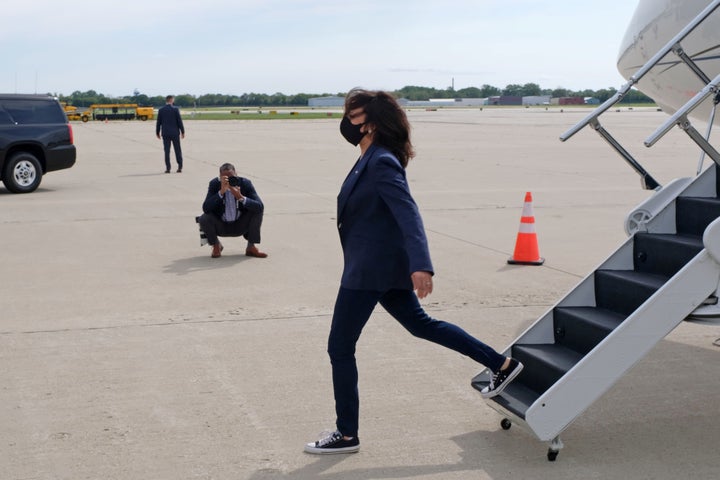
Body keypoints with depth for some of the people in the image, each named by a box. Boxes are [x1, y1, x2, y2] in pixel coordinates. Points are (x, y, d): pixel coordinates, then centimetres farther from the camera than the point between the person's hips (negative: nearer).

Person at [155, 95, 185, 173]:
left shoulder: (161, 110, 0)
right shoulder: (175, 109, -6)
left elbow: (158, 122, 3)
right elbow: (179, 121, -6)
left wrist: (157, 132, 13)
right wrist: (182, 131, 1)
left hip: (165, 133, 1)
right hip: (175, 133, -1)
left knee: (167, 151, 3)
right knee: (177, 150, 6)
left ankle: (168, 168, 0)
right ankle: (180, 167, 7)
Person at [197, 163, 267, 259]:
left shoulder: (245, 183, -16)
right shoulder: (214, 184, -16)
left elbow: (260, 206, -26)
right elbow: (205, 209, -28)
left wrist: (241, 197, -40)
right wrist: (221, 192, -38)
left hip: (240, 225, 1)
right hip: (221, 226, -1)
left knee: (257, 209, -22)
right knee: (203, 219, -28)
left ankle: (251, 247, -6)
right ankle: (216, 246, 4)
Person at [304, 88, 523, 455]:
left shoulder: (382, 163, -19)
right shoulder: (369, 160, 10)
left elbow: (408, 214, -29)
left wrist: (421, 266, -40)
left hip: (369, 270, -10)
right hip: (385, 267, 10)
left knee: (340, 348, -1)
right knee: (420, 324, 21)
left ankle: (346, 435, 10)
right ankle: (502, 365, 26)